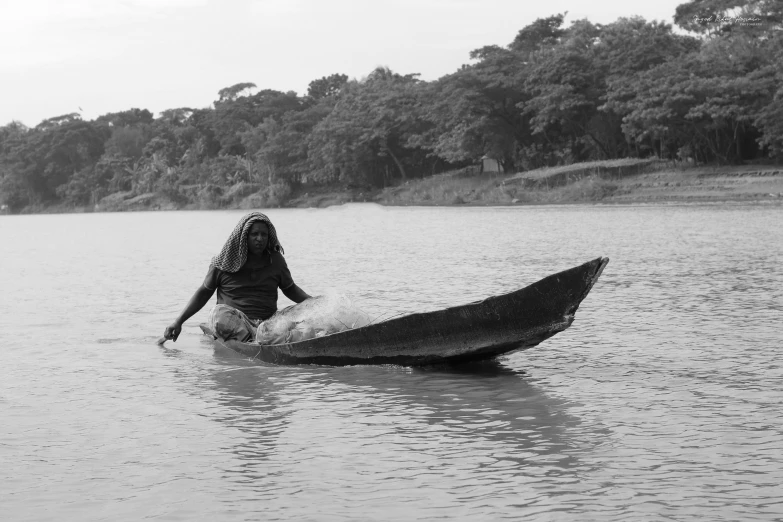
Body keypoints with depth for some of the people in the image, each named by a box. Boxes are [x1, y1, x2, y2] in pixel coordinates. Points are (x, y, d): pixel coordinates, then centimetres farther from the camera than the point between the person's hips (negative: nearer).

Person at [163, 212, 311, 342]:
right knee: (219, 313, -38)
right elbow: (203, 293, 13)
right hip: (231, 319, -2)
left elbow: (291, 289, 24)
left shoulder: (276, 261, 11)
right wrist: (178, 321, 6)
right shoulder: (224, 262, 4)